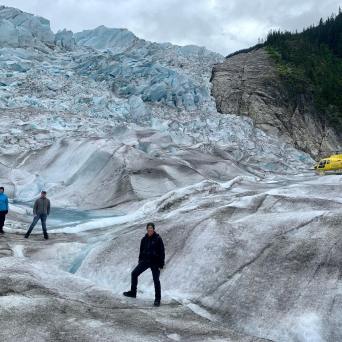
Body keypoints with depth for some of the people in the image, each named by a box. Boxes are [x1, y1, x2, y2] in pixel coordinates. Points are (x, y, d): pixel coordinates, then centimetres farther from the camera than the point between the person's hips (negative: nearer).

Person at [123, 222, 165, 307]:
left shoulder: (158, 239, -11)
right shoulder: (144, 239, 4)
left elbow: (162, 252, -11)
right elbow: (141, 251, 15)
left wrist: (161, 265, -14)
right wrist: (140, 261, 14)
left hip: (155, 263, -5)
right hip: (145, 261, 5)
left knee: (156, 280, -3)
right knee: (134, 273, 3)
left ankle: (157, 299, 10)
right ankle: (133, 292, 19)